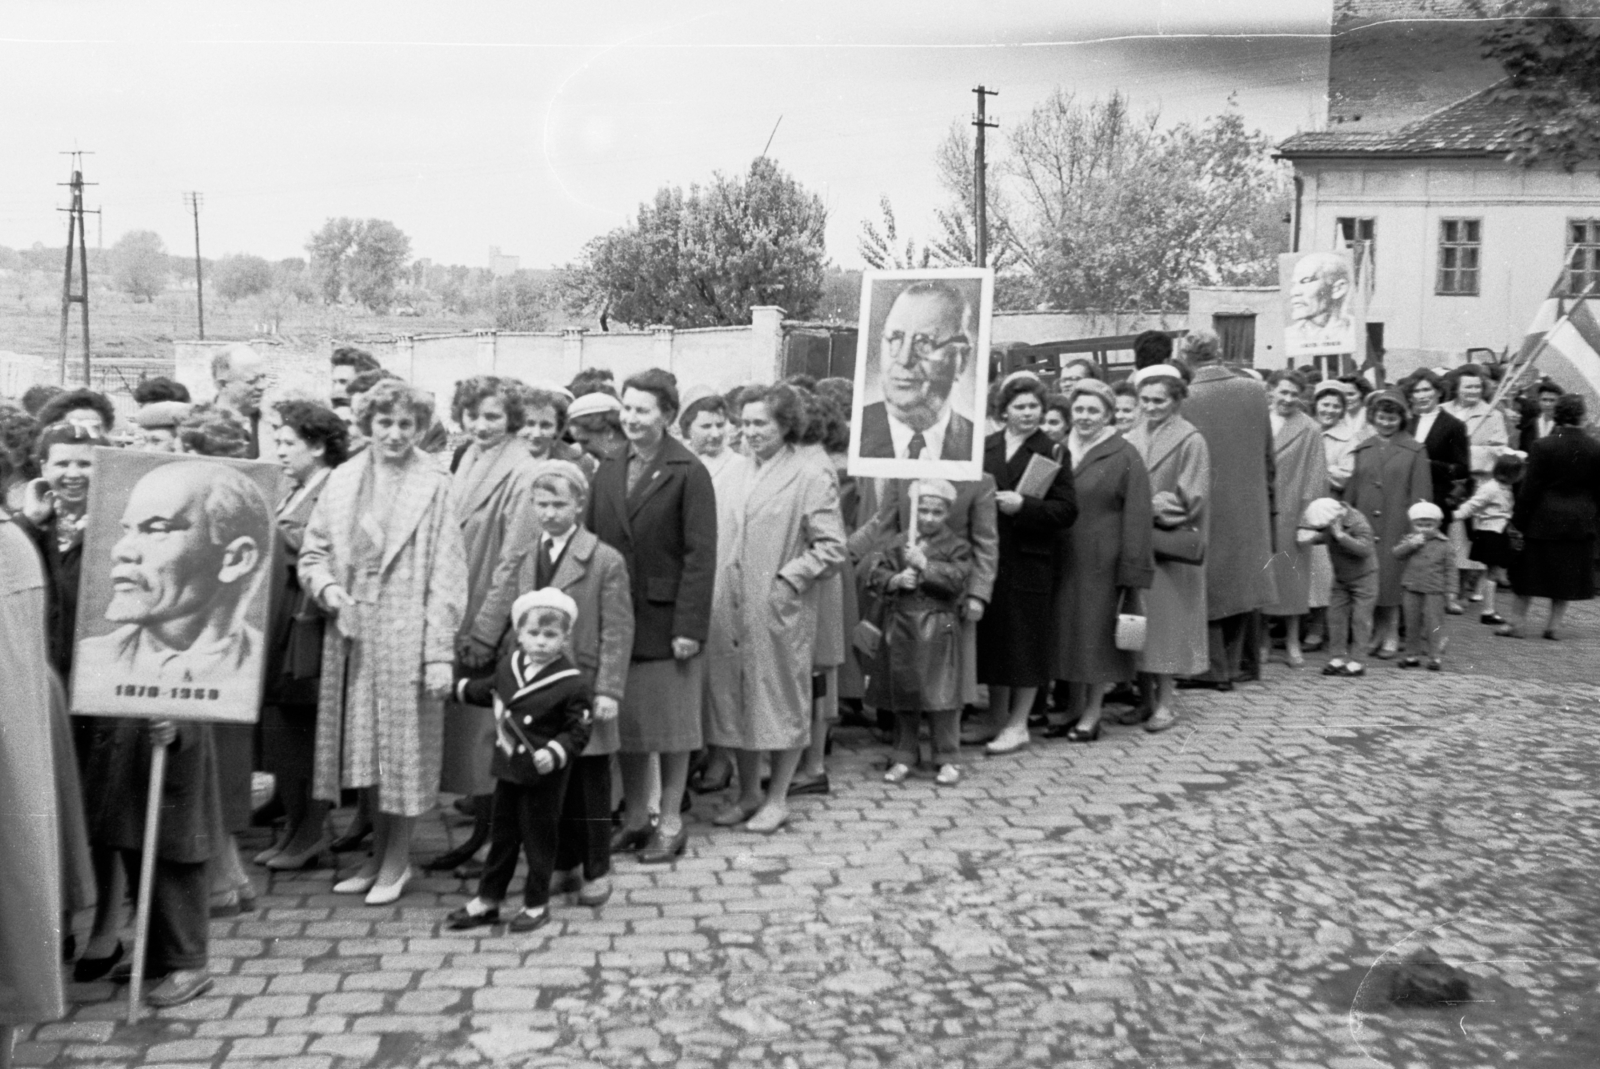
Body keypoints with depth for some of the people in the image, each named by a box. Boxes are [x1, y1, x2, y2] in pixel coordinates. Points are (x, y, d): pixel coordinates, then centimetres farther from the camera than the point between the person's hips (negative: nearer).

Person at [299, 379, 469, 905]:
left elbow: (446, 576, -8)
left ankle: (397, 861, 18)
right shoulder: (341, 481, 6)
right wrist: (325, 586, -11)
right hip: (352, 634, 4)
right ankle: (379, 855, 27)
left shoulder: (434, 487, -6)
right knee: (363, 748, 12)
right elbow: (313, 552, 12)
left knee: (403, 746, 4)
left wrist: (440, 652, -13)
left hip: (406, 635, -4)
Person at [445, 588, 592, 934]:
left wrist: (554, 752, -28)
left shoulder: (572, 683, -19)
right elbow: (491, 691, 22)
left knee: (539, 838, 7)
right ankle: (487, 901, 29)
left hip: (543, 775, -6)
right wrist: (459, 688, 31)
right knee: (502, 836, 17)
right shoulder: (508, 665, 0)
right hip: (508, 768, 6)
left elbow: (579, 732, -15)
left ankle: (537, 904, 22)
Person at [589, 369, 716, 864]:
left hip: (666, 618, -5)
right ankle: (634, 818, 25)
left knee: (670, 722, 6)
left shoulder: (688, 473, -9)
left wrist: (690, 627, -15)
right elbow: (592, 542, 8)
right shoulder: (608, 471, 8)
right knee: (625, 721, 11)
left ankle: (670, 823, 19)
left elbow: (700, 556, -11)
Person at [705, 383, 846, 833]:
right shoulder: (733, 474, 11)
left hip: (779, 611, -5)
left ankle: (777, 799, 20)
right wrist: (711, 587, 2)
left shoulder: (811, 479, -6)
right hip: (728, 611, 5)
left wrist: (788, 579, -15)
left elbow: (832, 548, -10)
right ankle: (748, 792, 28)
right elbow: (718, 535, 14)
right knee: (732, 698, 12)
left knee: (782, 702, 6)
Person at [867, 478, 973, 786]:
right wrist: (896, 580, -12)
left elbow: (958, 578, -12)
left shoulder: (956, 547, 2)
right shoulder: (898, 545, 9)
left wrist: (926, 566, -17)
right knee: (902, 694, 10)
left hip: (937, 629, -3)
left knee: (941, 696, -3)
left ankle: (948, 759, 7)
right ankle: (905, 755, 21)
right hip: (901, 627, 3)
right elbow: (876, 576, 6)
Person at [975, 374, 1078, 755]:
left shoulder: (1051, 453, -2)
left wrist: (1023, 505, -18)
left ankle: (1018, 724, 12)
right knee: (992, 636, 9)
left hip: (1029, 561, -3)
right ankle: (997, 719, 23)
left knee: (1025, 639, 2)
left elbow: (1067, 510, -8)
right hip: (987, 556, 4)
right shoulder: (983, 448, 8)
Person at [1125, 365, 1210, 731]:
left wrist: (1147, 507, -11)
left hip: (1170, 546, -4)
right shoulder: (1133, 440, 9)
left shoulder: (1190, 441, -5)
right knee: (1140, 620, 6)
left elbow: (1190, 498, -10)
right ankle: (1147, 696, 15)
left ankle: (1166, 701, 7)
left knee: (1164, 619, -1)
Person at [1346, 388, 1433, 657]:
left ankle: (1391, 637, 9)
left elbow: (1420, 494, -1)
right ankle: (1373, 634, 13)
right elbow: (1351, 491, 12)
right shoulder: (1362, 450, 12)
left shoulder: (1414, 451, 2)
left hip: (1396, 528, -3)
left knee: (1391, 578, -2)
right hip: (1364, 527, 3)